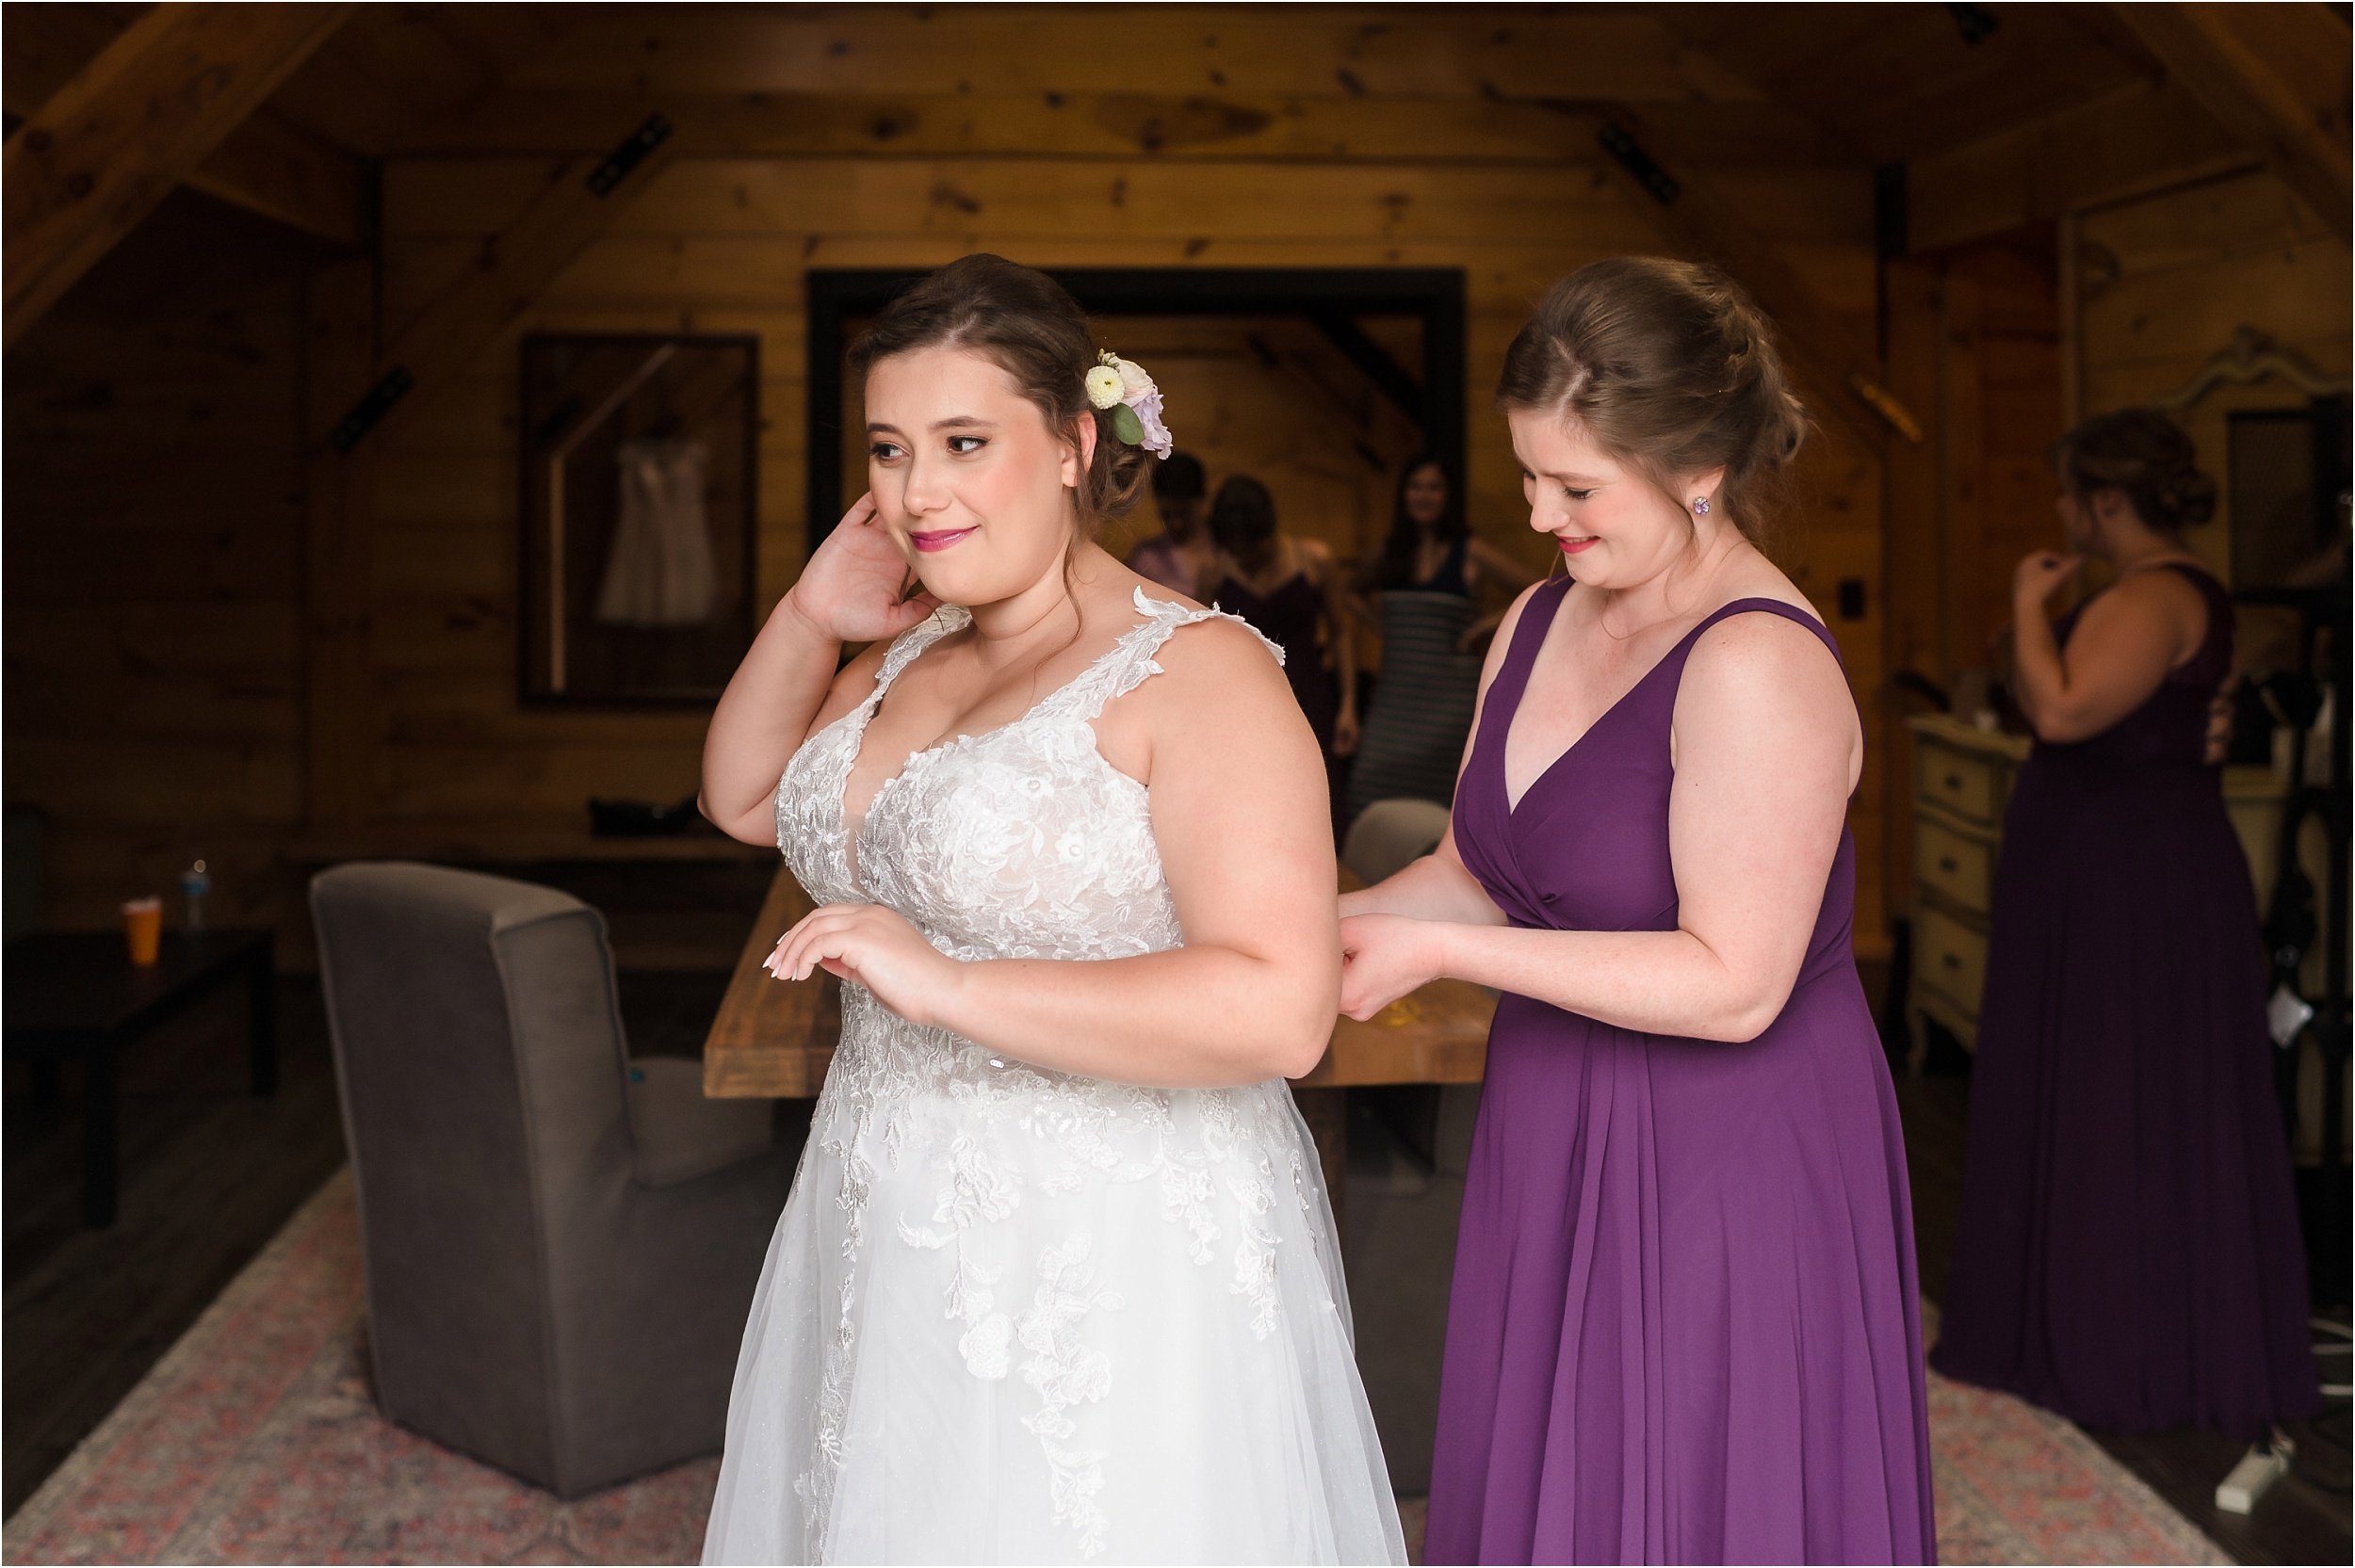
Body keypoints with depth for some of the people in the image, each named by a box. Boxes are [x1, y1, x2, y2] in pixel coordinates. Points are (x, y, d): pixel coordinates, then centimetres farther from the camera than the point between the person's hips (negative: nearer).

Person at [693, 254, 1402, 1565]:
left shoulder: (1199, 674, -18)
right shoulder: (918, 649, 7)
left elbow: (1282, 1011, -27)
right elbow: (744, 800, 22)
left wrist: (945, 984, -28)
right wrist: (811, 617, 4)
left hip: (1111, 1270, -7)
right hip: (898, 1235, 7)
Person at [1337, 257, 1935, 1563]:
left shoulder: (1761, 666, -20)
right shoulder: (1537, 625, 6)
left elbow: (1734, 985, -23)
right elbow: (1474, 873, 13)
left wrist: (1436, 952, -21)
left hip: (1727, 1172, -7)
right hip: (1557, 1155, 8)